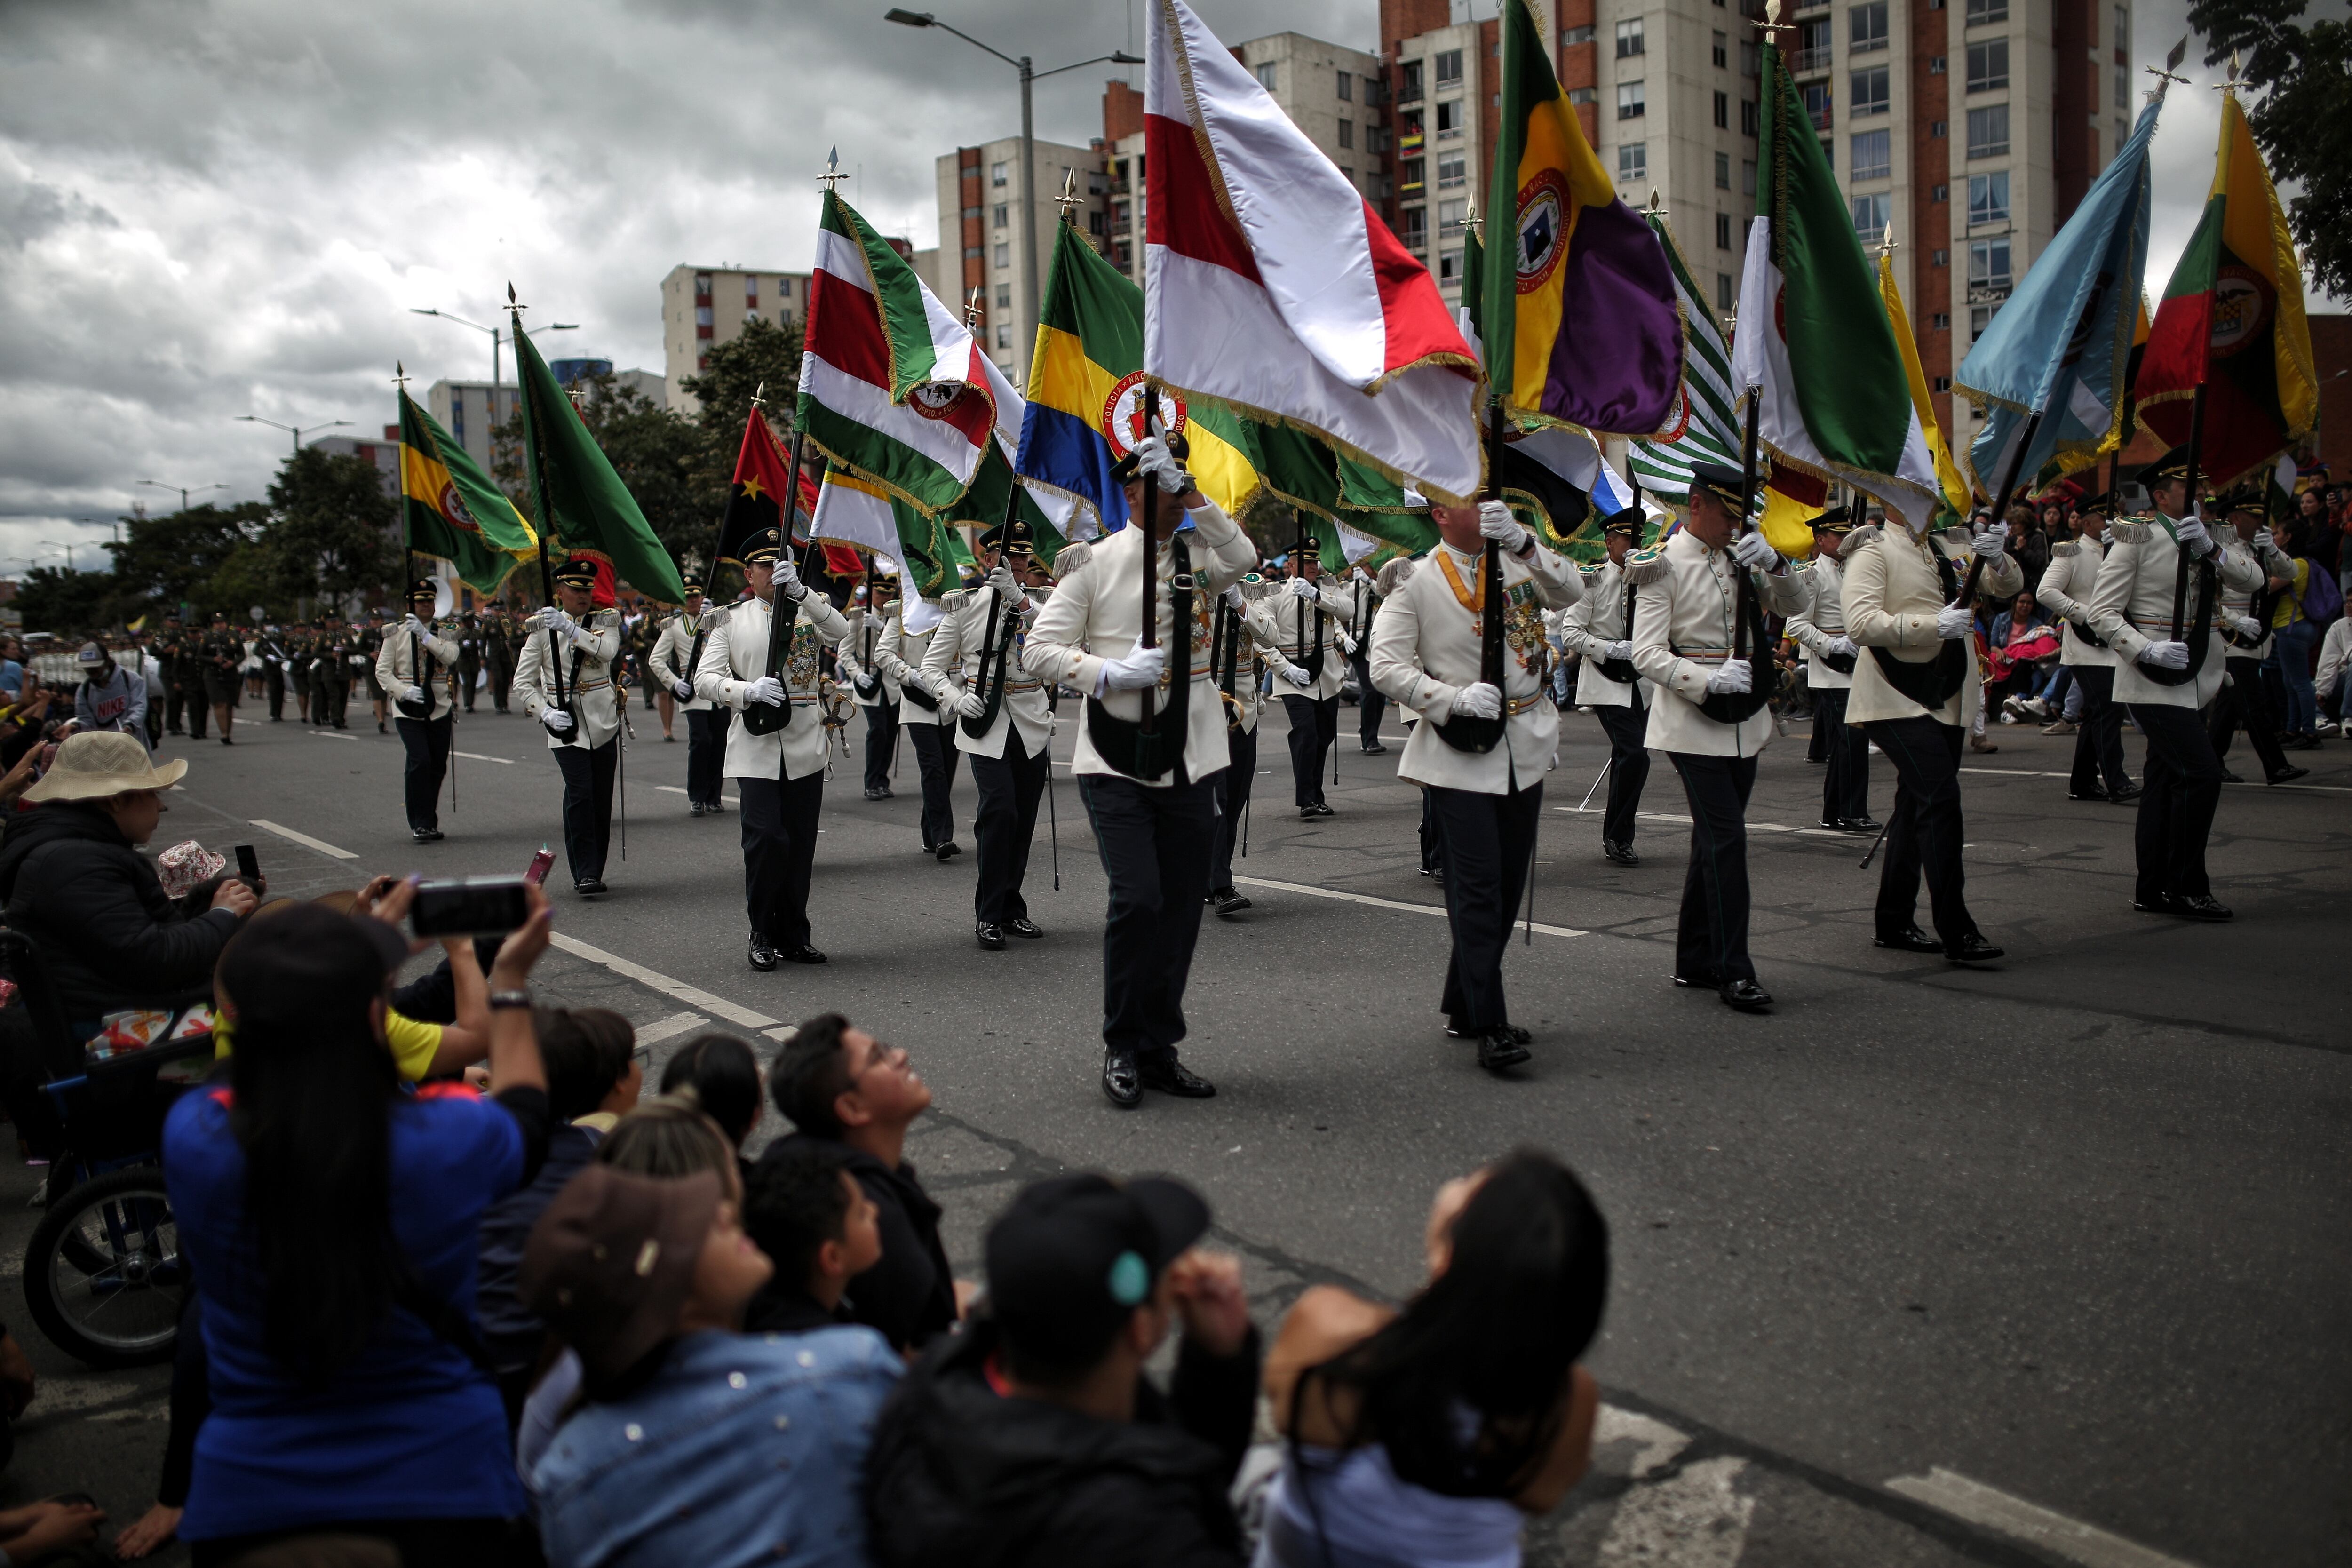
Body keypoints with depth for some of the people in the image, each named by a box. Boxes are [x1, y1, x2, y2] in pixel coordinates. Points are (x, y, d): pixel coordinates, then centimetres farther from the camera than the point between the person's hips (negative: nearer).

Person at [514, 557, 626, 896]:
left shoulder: (606, 620, 8)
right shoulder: (542, 627, 5)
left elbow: (609, 650, -16)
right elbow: (523, 682, 5)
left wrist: (570, 629, -26)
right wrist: (546, 714, -10)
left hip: (603, 721, 2)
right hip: (565, 723, -2)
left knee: (602, 800, 5)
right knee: (580, 793, -16)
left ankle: (593, 872, 16)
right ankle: (585, 874, -15)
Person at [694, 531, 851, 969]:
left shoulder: (809, 612, 9)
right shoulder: (731, 620, 8)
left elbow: (840, 633, -14)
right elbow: (704, 678, 0)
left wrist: (799, 590, -27)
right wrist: (750, 691, -19)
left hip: (805, 746, 2)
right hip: (756, 747, -1)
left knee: (800, 843, 6)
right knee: (765, 839, -11)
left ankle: (794, 935, 18)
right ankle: (763, 935, 4)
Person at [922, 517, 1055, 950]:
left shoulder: (1035, 602, 9)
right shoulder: (963, 605, 3)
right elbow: (932, 667, 6)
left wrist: (1019, 598, -27)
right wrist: (957, 699, -13)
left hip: (1031, 724, 3)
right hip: (986, 724, -3)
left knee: (1024, 818, 7)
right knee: (1000, 810, -17)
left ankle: (1011, 909, 21)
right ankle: (988, 914, -7)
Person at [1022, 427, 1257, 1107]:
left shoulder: (1200, 552, 9)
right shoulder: (1097, 561, 1)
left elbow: (1243, 558, -15)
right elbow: (1040, 650, -3)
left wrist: (1189, 490, -20)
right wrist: (1113, 674, -16)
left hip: (1190, 757, 4)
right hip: (1117, 760, -4)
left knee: (1182, 904, 8)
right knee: (1137, 897, -13)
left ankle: (1159, 1050, 22)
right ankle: (1122, 1047, 6)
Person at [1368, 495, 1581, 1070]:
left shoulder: (1520, 562, 8)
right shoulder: (1417, 583, -3)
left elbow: (1571, 592, -10)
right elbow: (1386, 665, -8)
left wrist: (1521, 541, -25)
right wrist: (1455, 698, -20)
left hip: (1524, 747, 5)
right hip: (1460, 755, -5)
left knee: (1509, 883, 11)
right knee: (1478, 887, -9)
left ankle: (1462, 1005, 24)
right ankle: (1490, 1027, -6)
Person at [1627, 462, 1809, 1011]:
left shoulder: (1740, 559, 12)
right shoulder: (1664, 565, -7)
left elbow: (1794, 605, 9)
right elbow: (1647, 654, -13)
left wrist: (1772, 563, -10)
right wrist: (1709, 681, -25)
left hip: (1744, 720, 7)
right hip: (1693, 722, -7)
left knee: (1714, 841, 11)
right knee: (1726, 838, -12)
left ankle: (1694, 960, 21)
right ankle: (1733, 971, -6)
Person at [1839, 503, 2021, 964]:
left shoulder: (1952, 547, 14)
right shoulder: (1874, 551, -6)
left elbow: (2009, 587, 11)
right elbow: (1861, 623, -19)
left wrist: (1997, 558, -10)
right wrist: (1934, 625, -26)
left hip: (1948, 698, 8)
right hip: (1898, 700, -7)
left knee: (1917, 804, 12)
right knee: (1940, 796, -18)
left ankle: (1893, 923, 21)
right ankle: (1955, 930, -15)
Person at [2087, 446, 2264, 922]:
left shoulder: (2202, 537, 14)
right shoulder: (2138, 536, -6)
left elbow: (2253, 579, -1)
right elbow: (2102, 612, -11)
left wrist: (2210, 548, -17)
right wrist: (2149, 650, -23)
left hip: (2190, 678, 8)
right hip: (2152, 680, -8)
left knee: (2166, 781, 10)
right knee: (2202, 772, -15)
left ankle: (2152, 890, 15)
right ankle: (2187, 886, -6)